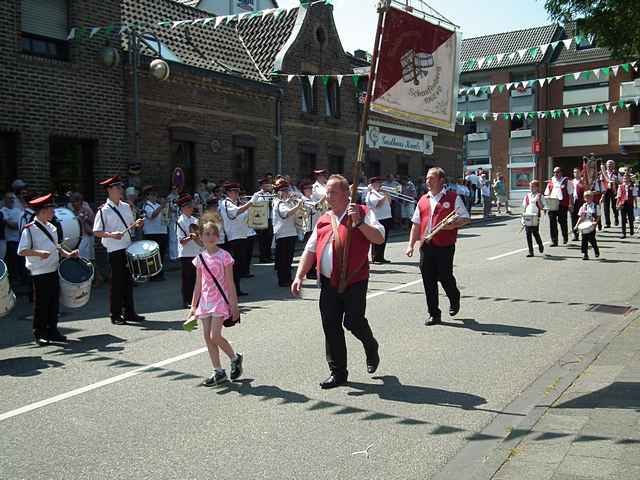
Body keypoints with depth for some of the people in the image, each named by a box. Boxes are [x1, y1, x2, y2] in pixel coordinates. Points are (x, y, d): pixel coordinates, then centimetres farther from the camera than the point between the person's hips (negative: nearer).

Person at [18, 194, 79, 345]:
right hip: (40, 274, -7)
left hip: (54, 270, 7)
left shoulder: (51, 227, 12)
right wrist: (39, 253, -28)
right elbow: (22, 251, -14)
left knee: (54, 303, 11)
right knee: (41, 304, 1)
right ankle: (39, 334, 12)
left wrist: (67, 254, 8)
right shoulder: (30, 229, -11)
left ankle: (52, 331, 21)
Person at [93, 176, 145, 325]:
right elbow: (97, 232, -9)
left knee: (128, 281, 12)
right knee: (117, 283, 0)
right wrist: (111, 234, -25)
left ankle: (129, 312, 22)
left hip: (129, 248, 6)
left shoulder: (126, 206, 11)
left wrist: (136, 224, -1)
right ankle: (115, 315, 11)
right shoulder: (103, 210, -8)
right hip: (115, 250, -6)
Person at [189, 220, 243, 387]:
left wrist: (234, 305, -8)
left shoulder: (224, 256, -6)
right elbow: (198, 284, 12)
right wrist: (193, 305, 10)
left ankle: (235, 358, 13)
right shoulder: (200, 258, 7)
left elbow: (230, 283, -6)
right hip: (205, 301, 6)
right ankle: (219, 373, 14)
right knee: (207, 337, 4)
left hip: (220, 300, -5)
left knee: (215, 336, -13)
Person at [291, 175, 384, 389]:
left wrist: (358, 222, -20)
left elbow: (379, 238, -11)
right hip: (329, 282, 5)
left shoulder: (362, 212, 1)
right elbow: (310, 251, 19)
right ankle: (338, 372, 16)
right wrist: (299, 276, 10)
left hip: (354, 280, -5)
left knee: (353, 321, -8)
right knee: (330, 326, 3)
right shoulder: (323, 220, 16)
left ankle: (371, 348, 26)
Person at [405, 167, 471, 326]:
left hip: (445, 246, -4)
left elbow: (466, 218, 0)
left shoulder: (452, 198, 1)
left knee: (445, 277, -1)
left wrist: (453, 224, -19)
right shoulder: (423, 200, 15)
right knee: (428, 281, 4)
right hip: (426, 246, 5)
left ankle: (454, 299, 32)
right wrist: (411, 245, 12)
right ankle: (434, 314, 15)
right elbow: (416, 224, 18)